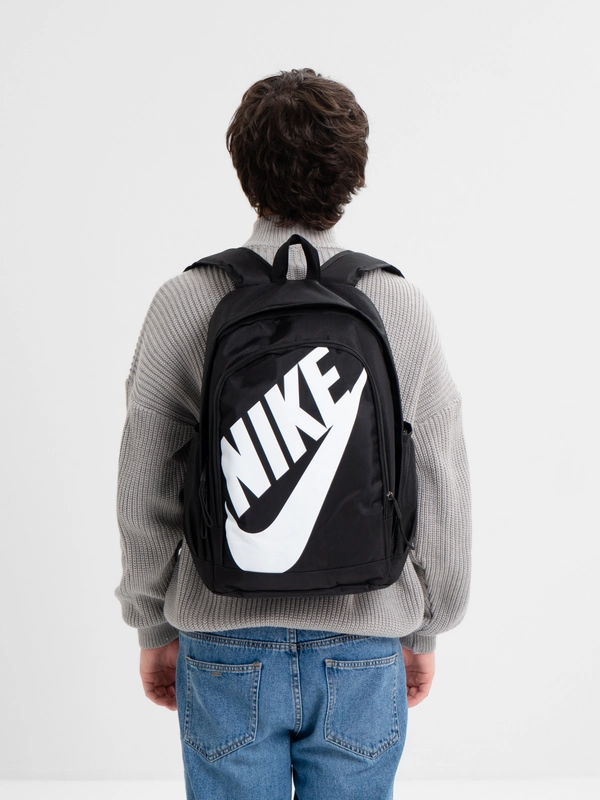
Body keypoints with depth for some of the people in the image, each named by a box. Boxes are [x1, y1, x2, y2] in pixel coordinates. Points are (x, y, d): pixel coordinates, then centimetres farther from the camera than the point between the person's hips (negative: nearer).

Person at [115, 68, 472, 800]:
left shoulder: (185, 304, -9)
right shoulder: (401, 307, -6)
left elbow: (146, 491, -4)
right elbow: (441, 490, -1)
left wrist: (155, 627, 9)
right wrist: (423, 630, 12)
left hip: (227, 649, 0)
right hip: (363, 647, 1)